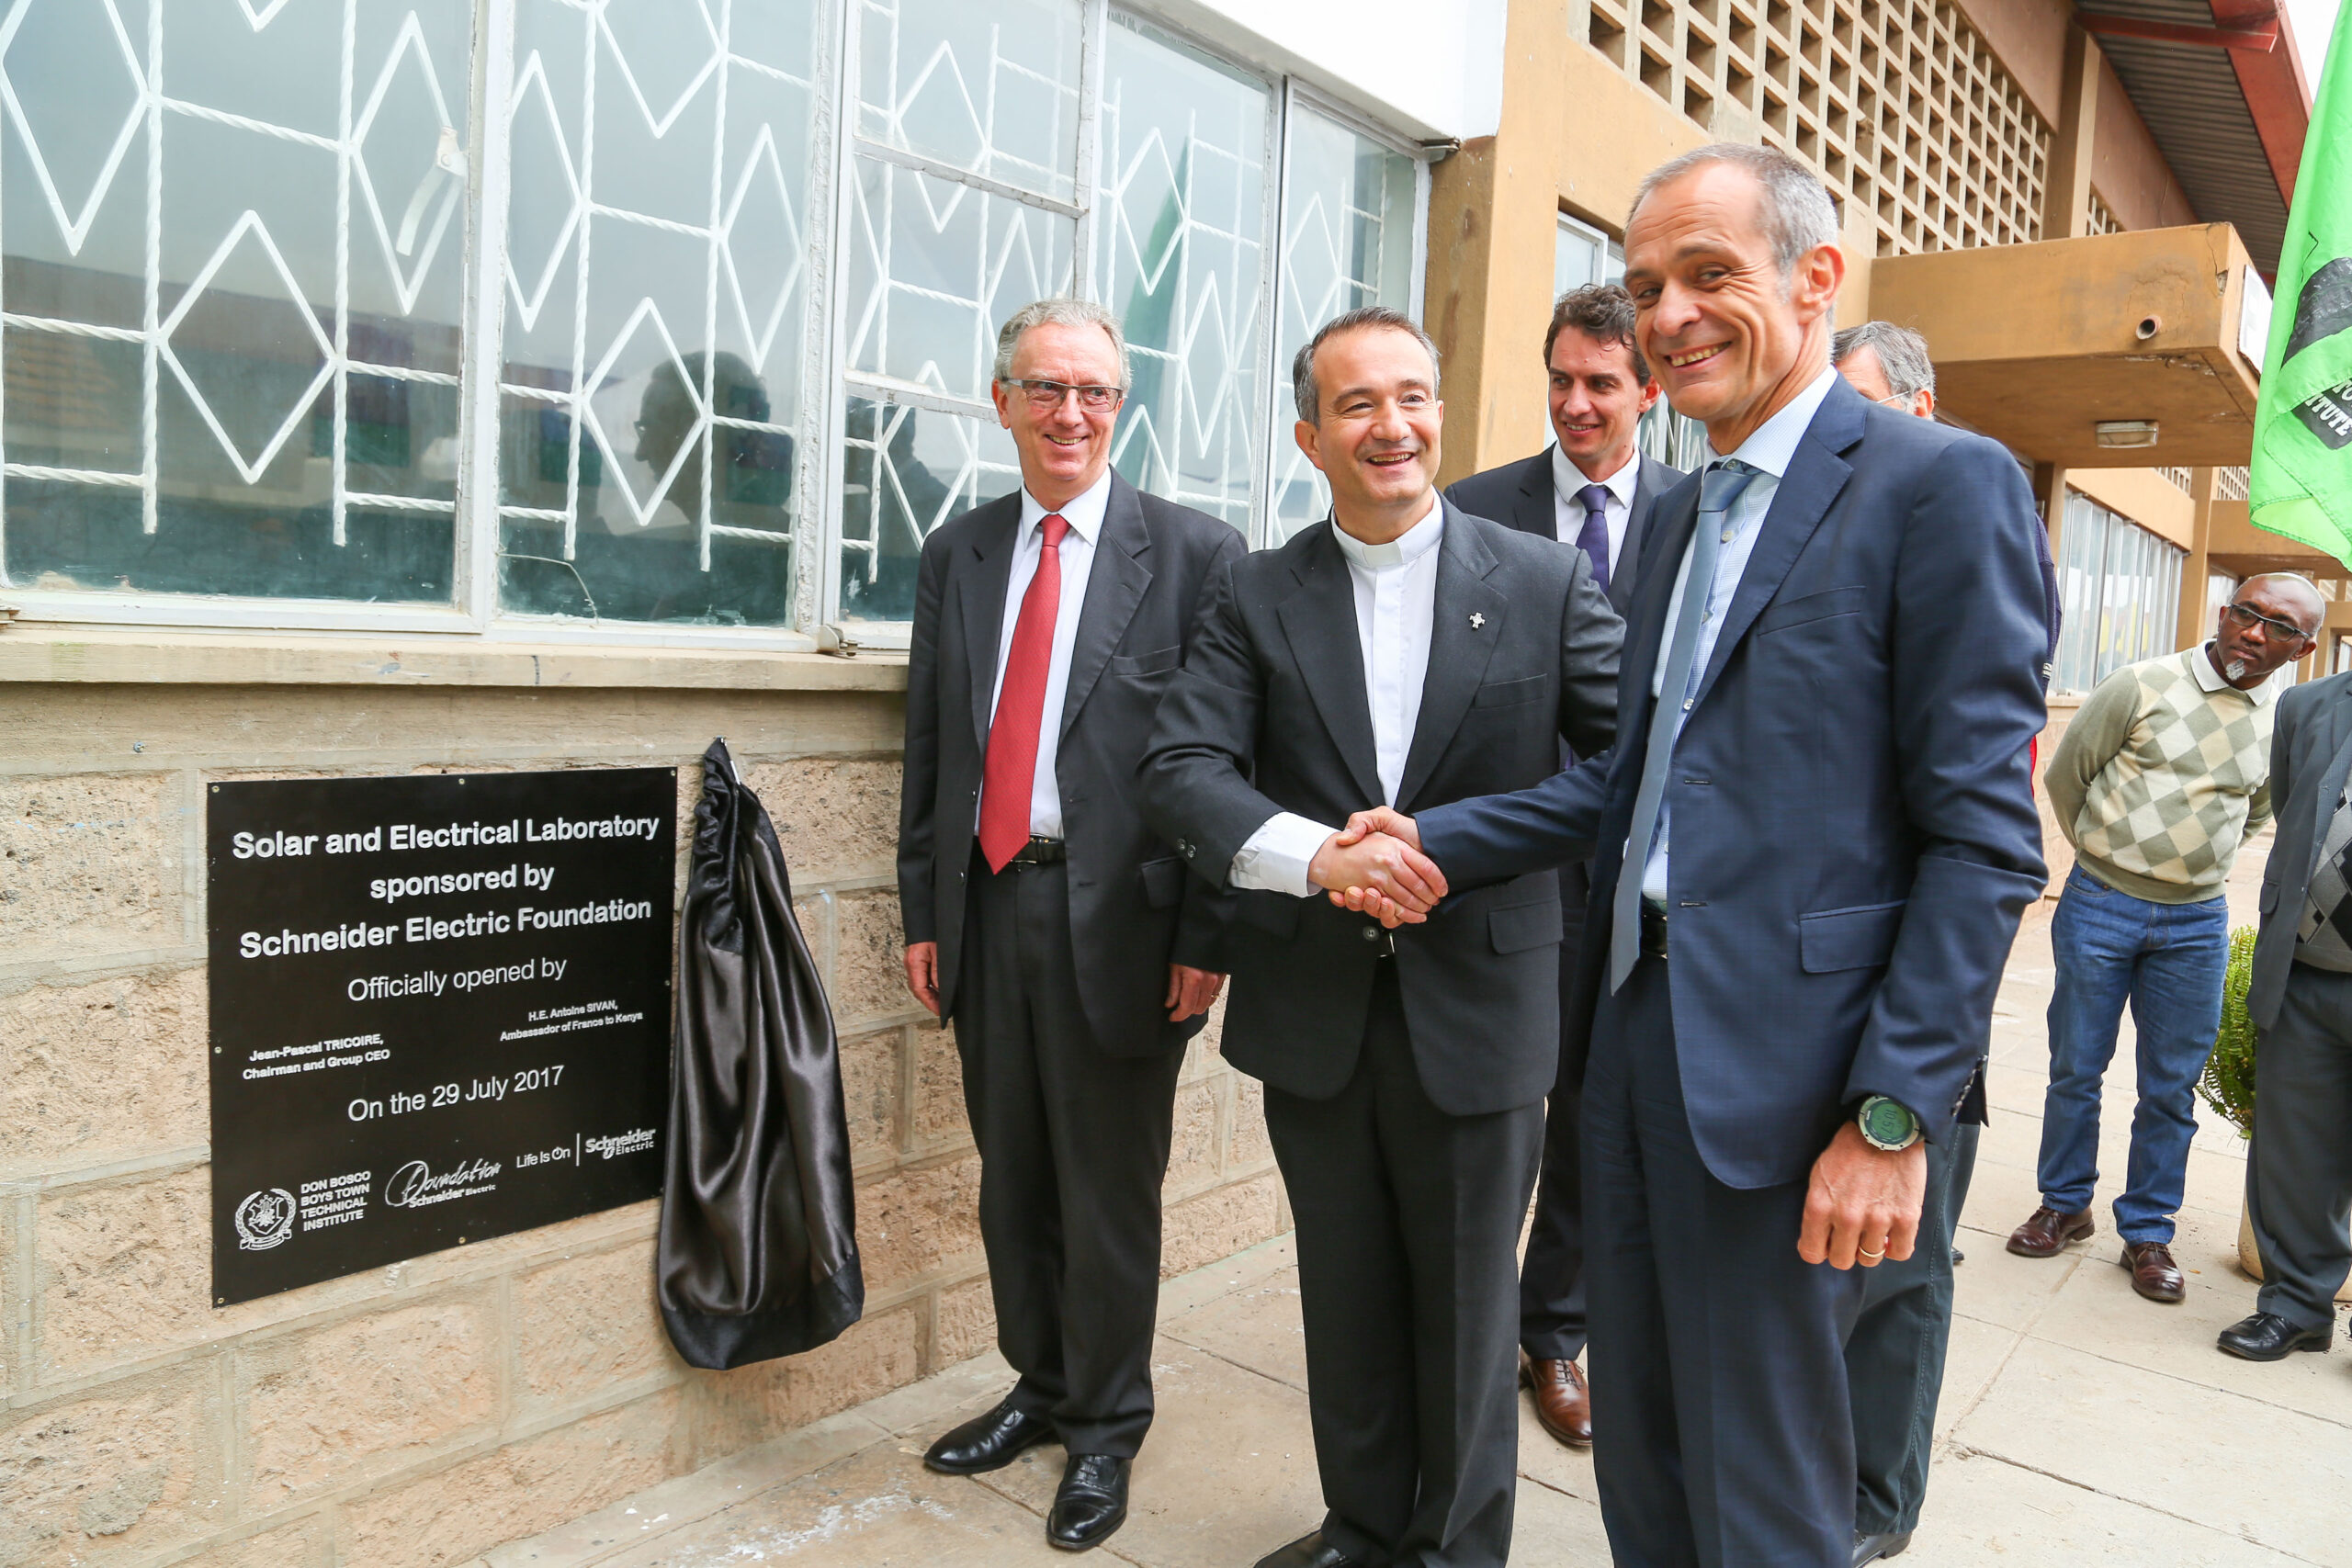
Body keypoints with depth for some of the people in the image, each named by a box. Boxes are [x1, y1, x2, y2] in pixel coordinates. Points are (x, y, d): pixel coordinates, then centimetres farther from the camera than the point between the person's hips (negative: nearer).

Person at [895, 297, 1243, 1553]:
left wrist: (1204, 934, -11)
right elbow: (929, 745, 11)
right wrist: (922, 910, 8)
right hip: (986, 904, 5)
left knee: (1110, 1193, 9)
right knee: (1010, 1177, 18)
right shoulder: (957, 553, 10)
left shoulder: (1193, 553, -5)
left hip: (1118, 918, -4)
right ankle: (1040, 1388, 40)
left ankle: (1107, 1426, 31)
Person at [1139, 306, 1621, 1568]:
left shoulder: (1545, 582, -2)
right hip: (1314, 1009, 2)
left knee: (1466, 1305, 14)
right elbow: (1180, 768, -9)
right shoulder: (1256, 596, 1)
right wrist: (1318, 856, -25)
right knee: (1346, 1297, 19)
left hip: (1478, 1005, -1)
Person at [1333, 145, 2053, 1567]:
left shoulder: (1943, 485, -10)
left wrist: (1896, 1117, -17)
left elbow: (1984, 837, -14)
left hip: (1783, 1063, -7)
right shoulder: (1686, 511, 16)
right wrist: (1440, 845, 3)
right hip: (1637, 1025, 8)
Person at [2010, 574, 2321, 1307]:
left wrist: (2195, 861, 13)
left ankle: (2147, 1233, 20)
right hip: (2099, 908, -2)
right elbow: (2064, 774, 0)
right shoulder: (2142, 686, -8)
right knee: (2076, 1068, 7)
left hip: (2196, 923, 3)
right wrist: (2109, 855, 9)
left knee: (2171, 1088, 7)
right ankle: (2065, 1205, 24)